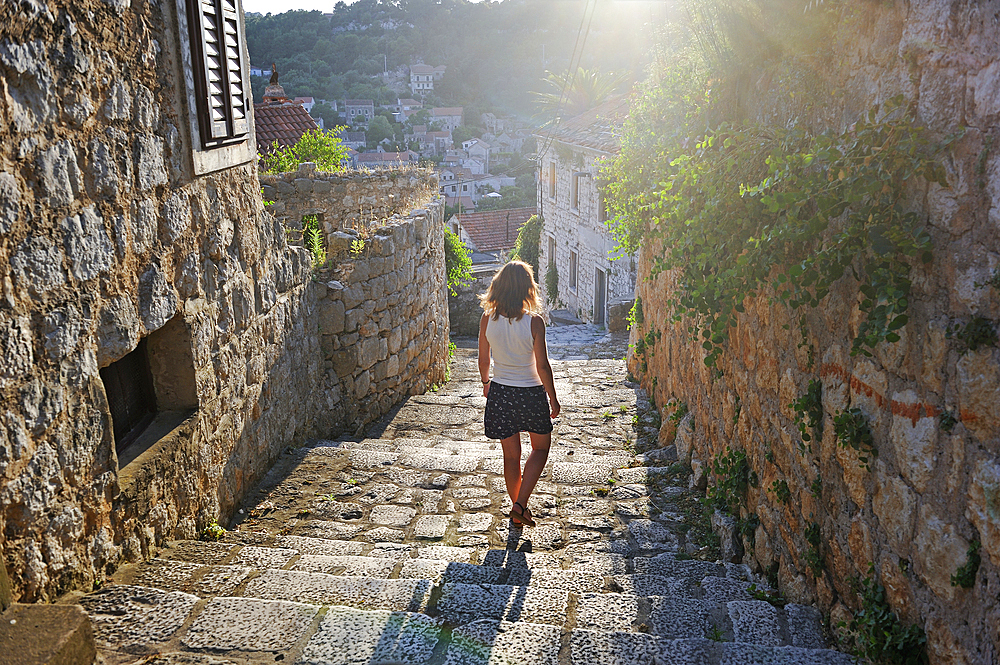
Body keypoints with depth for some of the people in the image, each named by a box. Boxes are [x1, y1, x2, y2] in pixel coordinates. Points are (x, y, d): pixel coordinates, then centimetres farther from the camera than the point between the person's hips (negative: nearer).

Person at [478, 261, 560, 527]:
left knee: (511, 454, 16)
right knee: (540, 448, 18)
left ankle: (518, 508, 29)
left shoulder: (487, 320, -8)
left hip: (500, 392, 3)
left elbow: (483, 361, 3)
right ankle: (520, 505, 6)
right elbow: (542, 366, -13)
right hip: (531, 394, -3)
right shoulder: (533, 322, -17)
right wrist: (553, 397, 0)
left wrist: (486, 383, 22)